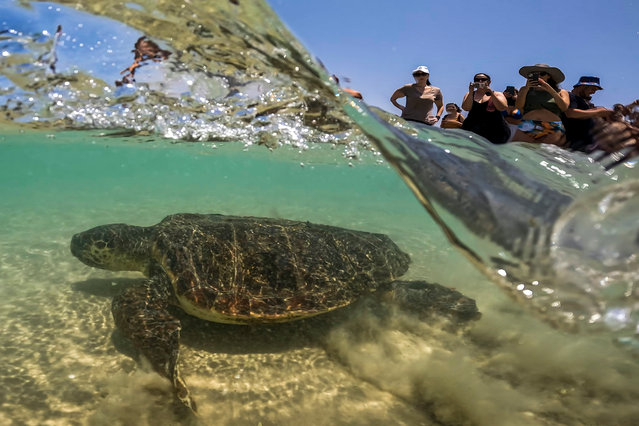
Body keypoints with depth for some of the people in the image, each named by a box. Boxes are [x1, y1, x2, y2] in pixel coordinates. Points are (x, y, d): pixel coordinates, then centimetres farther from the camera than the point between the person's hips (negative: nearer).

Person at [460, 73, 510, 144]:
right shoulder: (470, 94, 13)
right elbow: (466, 108, -4)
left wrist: (491, 92, -13)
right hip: (472, 129, 1)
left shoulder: (497, 94, 11)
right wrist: (471, 92, -14)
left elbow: (502, 108, -8)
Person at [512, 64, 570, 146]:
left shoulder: (561, 92, 18)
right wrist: (527, 88, -2)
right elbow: (518, 106, 6)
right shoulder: (525, 90, 20)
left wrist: (549, 89, -4)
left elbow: (564, 107, -1)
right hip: (527, 127, 1)